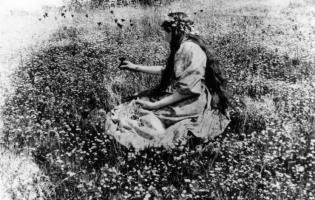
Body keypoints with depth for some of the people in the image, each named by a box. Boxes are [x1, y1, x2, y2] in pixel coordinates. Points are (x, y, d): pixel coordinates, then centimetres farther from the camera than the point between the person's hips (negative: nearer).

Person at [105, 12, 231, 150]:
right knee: (142, 98, 7)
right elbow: (165, 70, 22)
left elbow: (187, 90, -25)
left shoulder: (190, 49, -21)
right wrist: (135, 67, 23)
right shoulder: (183, 47, 10)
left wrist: (156, 105, -21)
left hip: (195, 102, -11)